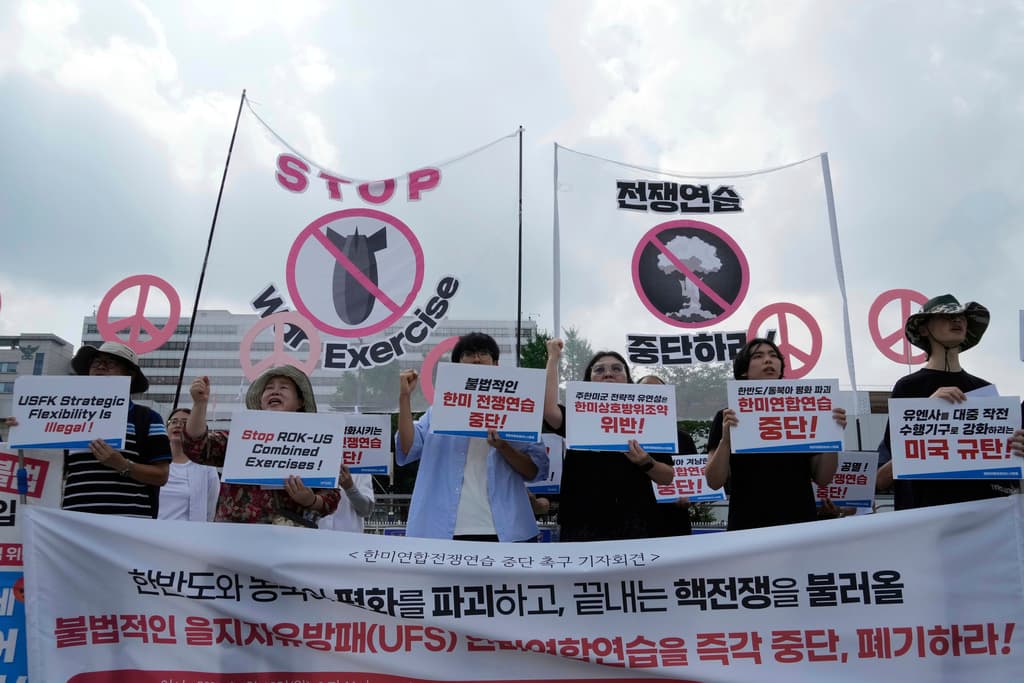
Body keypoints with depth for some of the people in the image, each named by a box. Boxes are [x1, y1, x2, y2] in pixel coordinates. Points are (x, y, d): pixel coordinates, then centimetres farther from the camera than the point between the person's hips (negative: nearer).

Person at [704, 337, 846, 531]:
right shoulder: (727, 417, 0)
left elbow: (822, 478, 6)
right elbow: (714, 482, -6)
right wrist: (725, 439, -21)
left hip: (801, 523, 2)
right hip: (748, 527, -2)